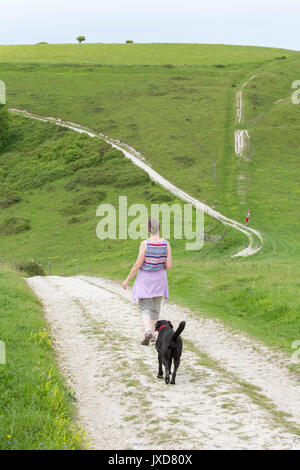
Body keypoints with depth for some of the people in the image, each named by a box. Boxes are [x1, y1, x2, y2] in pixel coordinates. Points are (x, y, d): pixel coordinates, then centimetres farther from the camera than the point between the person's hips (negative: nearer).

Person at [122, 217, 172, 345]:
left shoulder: (145, 244, -19)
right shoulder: (166, 244, -10)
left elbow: (138, 264, -18)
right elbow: (169, 266, -9)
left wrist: (127, 280, -8)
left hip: (145, 279, -3)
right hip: (160, 279, 3)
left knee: (145, 307, 3)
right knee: (155, 306, 19)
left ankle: (148, 331, -21)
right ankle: (152, 334, 25)